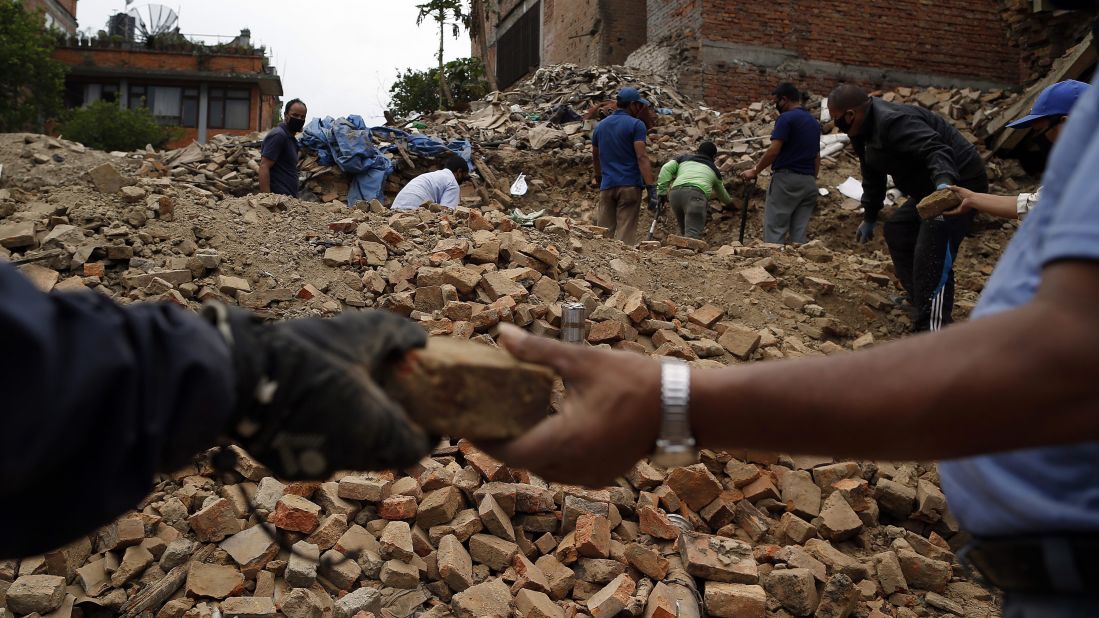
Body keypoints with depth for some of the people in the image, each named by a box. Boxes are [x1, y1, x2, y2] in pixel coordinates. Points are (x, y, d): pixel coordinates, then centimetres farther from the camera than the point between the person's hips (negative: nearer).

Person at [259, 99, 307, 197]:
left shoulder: (291, 139, 21)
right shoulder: (278, 135, -8)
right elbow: (264, 167, -16)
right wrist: (267, 198, -24)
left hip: (289, 197, 9)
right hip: (279, 197, -9)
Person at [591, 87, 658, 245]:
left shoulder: (600, 126, 14)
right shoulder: (636, 125, -5)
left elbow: (595, 157, 26)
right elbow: (642, 157, -15)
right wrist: (651, 188, -18)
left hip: (607, 185, 5)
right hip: (630, 185, -5)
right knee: (626, 235, -6)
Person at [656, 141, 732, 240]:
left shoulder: (684, 159, 33)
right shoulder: (714, 169, 34)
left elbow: (666, 169, 15)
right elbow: (721, 193, 48)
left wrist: (662, 191, 13)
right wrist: (729, 201, 69)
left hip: (675, 192, 3)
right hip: (696, 194, -3)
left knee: (685, 232, 14)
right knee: (693, 234, -20)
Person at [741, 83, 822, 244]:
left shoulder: (786, 118, -7)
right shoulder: (814, 122, 18)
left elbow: (774, 151, -15)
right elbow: (816, 157, 19)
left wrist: (755, 171, -6)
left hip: (786, 178, -7)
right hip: (808, 182, 8)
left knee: (775, 229, -6)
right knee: (799, 232, 5)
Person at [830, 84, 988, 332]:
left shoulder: (892, 121, -25)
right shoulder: (866, 130, 10)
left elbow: (935, 149, -38)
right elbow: (873, 178, 22)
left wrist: (944, 182, -56)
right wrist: (869, 219, 29)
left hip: (958, 184, -11)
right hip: (931, 187, 11)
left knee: (932, 259, -21)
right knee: (896, 230, 22)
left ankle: (933, 328, -23)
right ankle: (918, 298, 29)